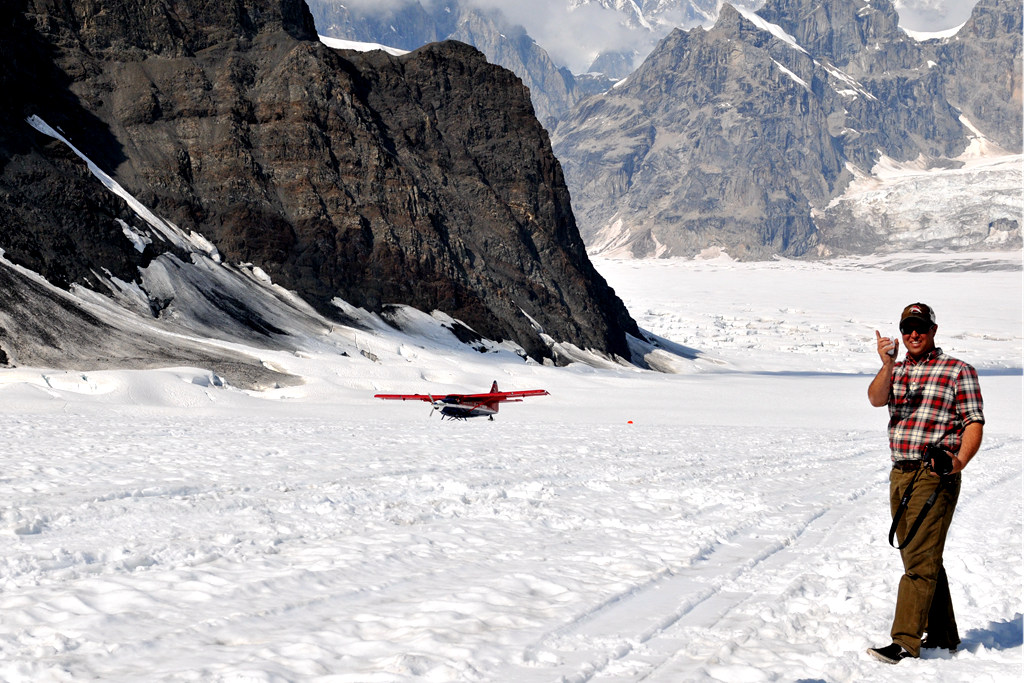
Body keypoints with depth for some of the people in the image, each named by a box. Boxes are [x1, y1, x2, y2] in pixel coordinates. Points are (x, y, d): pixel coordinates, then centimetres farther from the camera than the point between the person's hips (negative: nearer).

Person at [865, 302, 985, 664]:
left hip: (935, 475, -6)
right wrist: (888, 364, -25)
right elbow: (876, 399, -7)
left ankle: (905, 642, -11)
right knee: (921, 559, 12)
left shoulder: (958, 371, 1)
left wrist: (961, 459, -22)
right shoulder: (895, 371, 15)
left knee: (921, 559, -10)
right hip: (899, 474, 6)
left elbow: (974, 422, -4)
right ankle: (943, 637, 23)